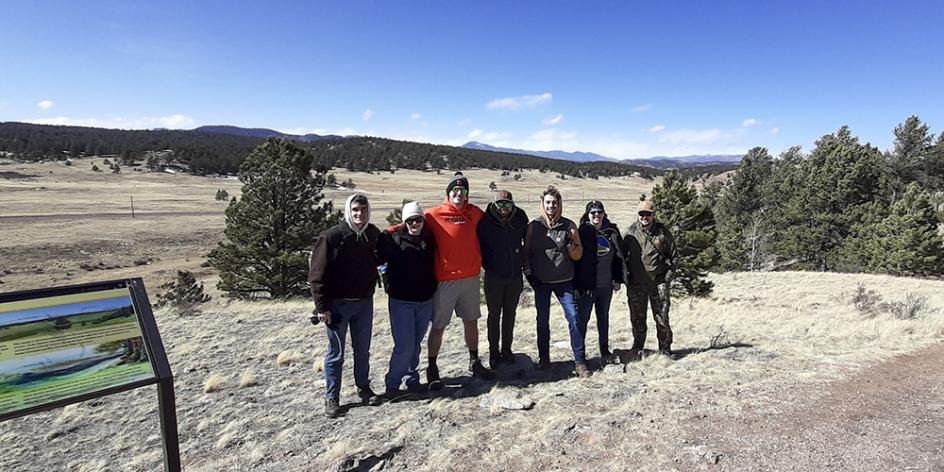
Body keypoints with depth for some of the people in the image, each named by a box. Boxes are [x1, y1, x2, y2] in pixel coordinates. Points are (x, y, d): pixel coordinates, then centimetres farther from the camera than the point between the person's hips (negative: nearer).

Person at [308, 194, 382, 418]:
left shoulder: (374, 234, 0)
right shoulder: (332, 237, -14)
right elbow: (317, 273, -13)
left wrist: (370, 291, 10)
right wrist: (322, 306, -15)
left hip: (364, 302, 4)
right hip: (338, 304, -4)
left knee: (363, 350, 16)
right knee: (336, 353, 7)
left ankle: (363, 387, 34)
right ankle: (331, 398, 21)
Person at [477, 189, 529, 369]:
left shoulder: (520, 221, -3)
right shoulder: (485, 223, -10)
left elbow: (527, 243, 9)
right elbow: (479, 244, -2)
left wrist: (524, 263, 6)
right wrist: (486, 264, -2)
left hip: (515, 275, 2)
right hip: (494, 276, -2)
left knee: (510, 314, 12)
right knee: (494, 315, 7)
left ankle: (506, 349, 25)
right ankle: (494, 352, 17)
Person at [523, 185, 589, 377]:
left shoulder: (569, 225, 0)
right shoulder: (534, 225, 0)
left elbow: (578, 255, 2)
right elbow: (526, 251, 7)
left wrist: (572, 243, -17)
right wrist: (529, 273, -1)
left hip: (564, 281, 0)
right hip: (541, 282, 1)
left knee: (573, 317, -6)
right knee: (542, 321, 9)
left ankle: (579, 361, 4)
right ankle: (544, 358, 23)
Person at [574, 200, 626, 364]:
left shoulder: (612, 232, 4)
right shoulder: (582, 232, -6)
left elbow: (619, 257, 10)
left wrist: (618, 279, 5)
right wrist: (575, 284, -12)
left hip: (606, 284, 4)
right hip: (586, 284, -4)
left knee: (604, 317, 16)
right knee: (582, 318, 3)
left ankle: (605, 350, 30)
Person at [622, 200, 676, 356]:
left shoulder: (663, 232, 0)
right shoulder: (631, 232, 2)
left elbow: (672, 256, 5)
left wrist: (667, 279, -2)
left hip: (658, 283, -1)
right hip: (636, 283, 1)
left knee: (662, 317, 5)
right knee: (637, 318, 10)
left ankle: (665, 348, 20)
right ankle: (637, 347, 24)